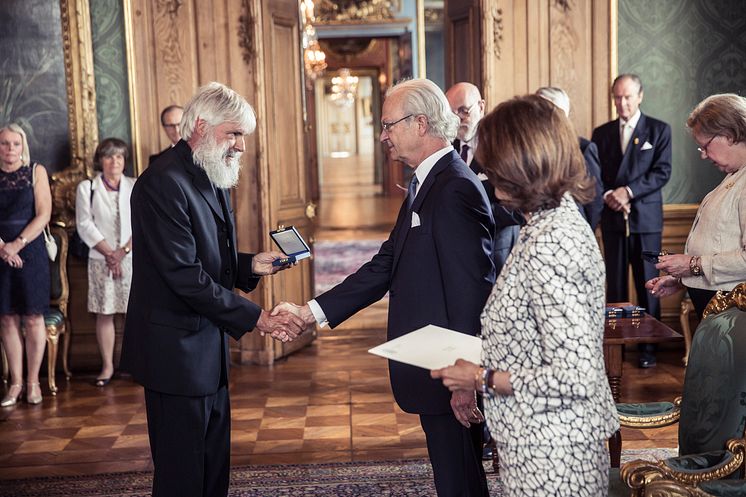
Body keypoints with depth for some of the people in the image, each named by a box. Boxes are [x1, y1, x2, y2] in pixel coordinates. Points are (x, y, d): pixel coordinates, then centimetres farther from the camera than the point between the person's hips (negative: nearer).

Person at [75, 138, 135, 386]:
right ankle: (107, 366, 10)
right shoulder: (87, 188, 5)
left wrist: (124, 250, -10)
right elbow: (85, 225, -1)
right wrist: (109, 253, -9)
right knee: (104, 313, 2)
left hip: (133, 258, 0)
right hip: (101, 260, 0)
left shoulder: (135, 186, 8)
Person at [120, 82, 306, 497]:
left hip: (210, 350, 10)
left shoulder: (213, 180, 12)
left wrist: (252, 264, -1)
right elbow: (184, 275, -24)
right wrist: (258, 318, -22)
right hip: (177, 351, -10)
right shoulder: (163, 182, -19)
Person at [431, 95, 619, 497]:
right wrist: (484, 351, 11)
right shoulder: (562, 219, 5)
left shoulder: (549, 246, -25)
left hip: (549, 453, -9)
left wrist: (482, 380, -17)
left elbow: (575, 376, -26)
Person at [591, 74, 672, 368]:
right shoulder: (601, 133, 11)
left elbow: (662, 172, -6)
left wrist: (629, 191, -15)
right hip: (612, 218, 2)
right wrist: (608, 196, -10)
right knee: (615, 285, 5)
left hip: (645, 218, -2)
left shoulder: (659, 130, 3)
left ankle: (648, 347, 7)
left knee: (647, 285, 1)